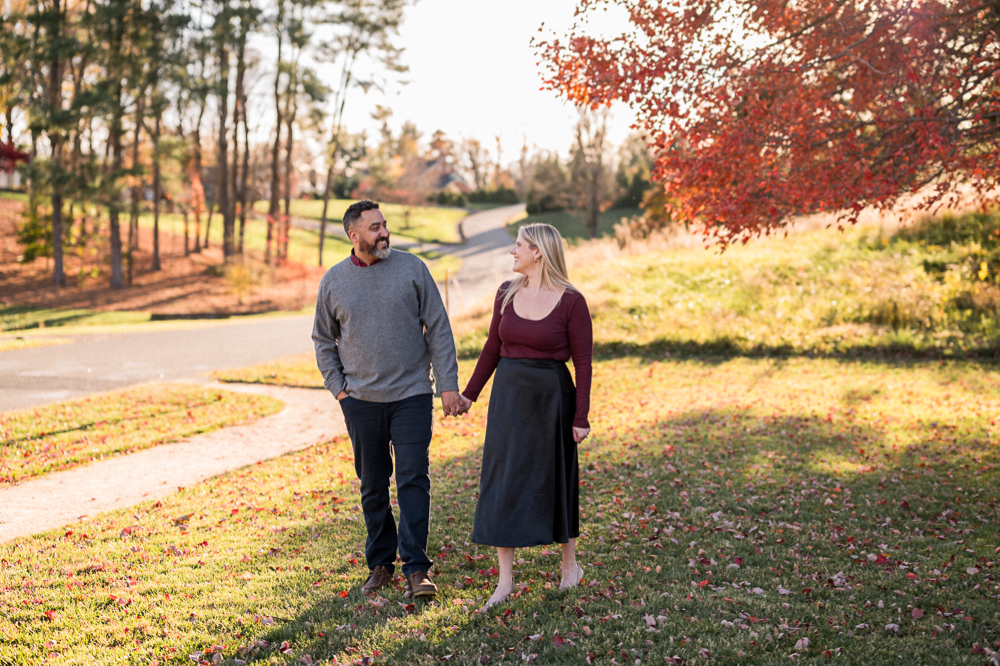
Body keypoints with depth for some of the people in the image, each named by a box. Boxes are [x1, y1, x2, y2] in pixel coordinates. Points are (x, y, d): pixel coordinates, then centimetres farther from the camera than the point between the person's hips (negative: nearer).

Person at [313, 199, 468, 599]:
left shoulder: (411, 268, -1)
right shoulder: (333, 281, 3)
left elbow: (438, 329, 0)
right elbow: (324, 341, 15)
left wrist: (449, 385, -5)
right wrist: (337, 387, 4)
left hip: (411, 395, -2)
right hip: (361, 400, 2)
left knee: (413, 480, -6)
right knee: (373, 486, 10)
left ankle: (416, 567, 1)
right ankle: (380, 563, 23)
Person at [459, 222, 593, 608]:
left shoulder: (571, 301, -11)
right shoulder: (507, 294, 2)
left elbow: (583, 362, -9)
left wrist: (581, 417, -10)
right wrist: (470, 393, 13)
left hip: (550, 398, -4)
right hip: (508, 395, 4)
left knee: (554, 481, 10)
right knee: (501, 481, 1)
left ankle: (570, 564, 32)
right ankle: (505, 580, 8)